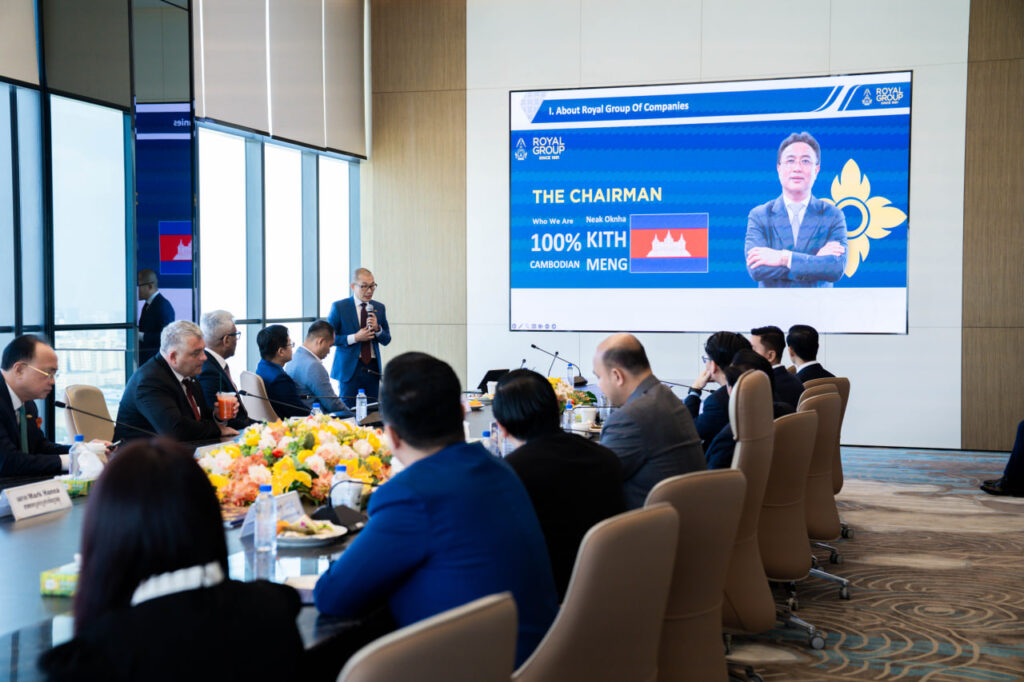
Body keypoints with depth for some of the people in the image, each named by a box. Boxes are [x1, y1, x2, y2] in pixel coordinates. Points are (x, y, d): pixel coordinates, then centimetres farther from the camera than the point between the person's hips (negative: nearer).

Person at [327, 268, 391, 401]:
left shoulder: (379, 307, 9)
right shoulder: (339, 307, -2)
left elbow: (386, 340, 11)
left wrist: (377, 329, -10)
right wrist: (354, 338, -14)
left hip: (372, 368, 3)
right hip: (349, 368, -3)